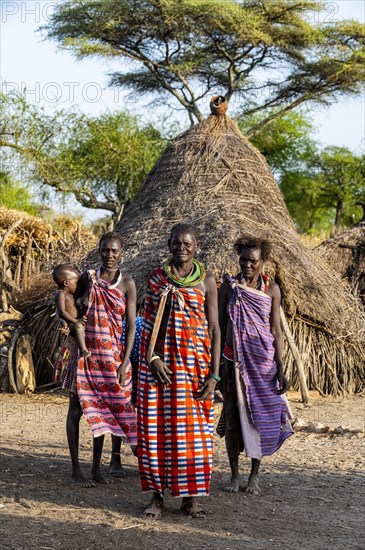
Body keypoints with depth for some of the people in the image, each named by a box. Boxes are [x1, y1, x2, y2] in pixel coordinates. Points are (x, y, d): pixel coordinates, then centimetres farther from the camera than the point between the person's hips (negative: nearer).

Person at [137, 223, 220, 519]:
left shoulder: (206, 281, 3)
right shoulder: (157, 276, 5)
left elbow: (214, 329, 1)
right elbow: (148, 320, 2)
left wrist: (213, 374, -6)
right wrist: (152, 358, -12)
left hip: (194, 362, 0)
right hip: (159, 361, 1)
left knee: (193, 428, 1)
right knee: (155, 426, 1)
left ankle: (190, 497, 11)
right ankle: (157, 495, 10)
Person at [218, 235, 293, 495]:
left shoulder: (271, 289, 1)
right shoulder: (228, 287, 1)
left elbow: (276, 330, 1)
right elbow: (219, 326, 3)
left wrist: (280, 369, -4)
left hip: (263, 360, 0)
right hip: (234, 360, 0)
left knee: (259, 415, 3)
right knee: (233, 416, 2)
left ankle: (255, 475, 14)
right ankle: (235, 474, 13)